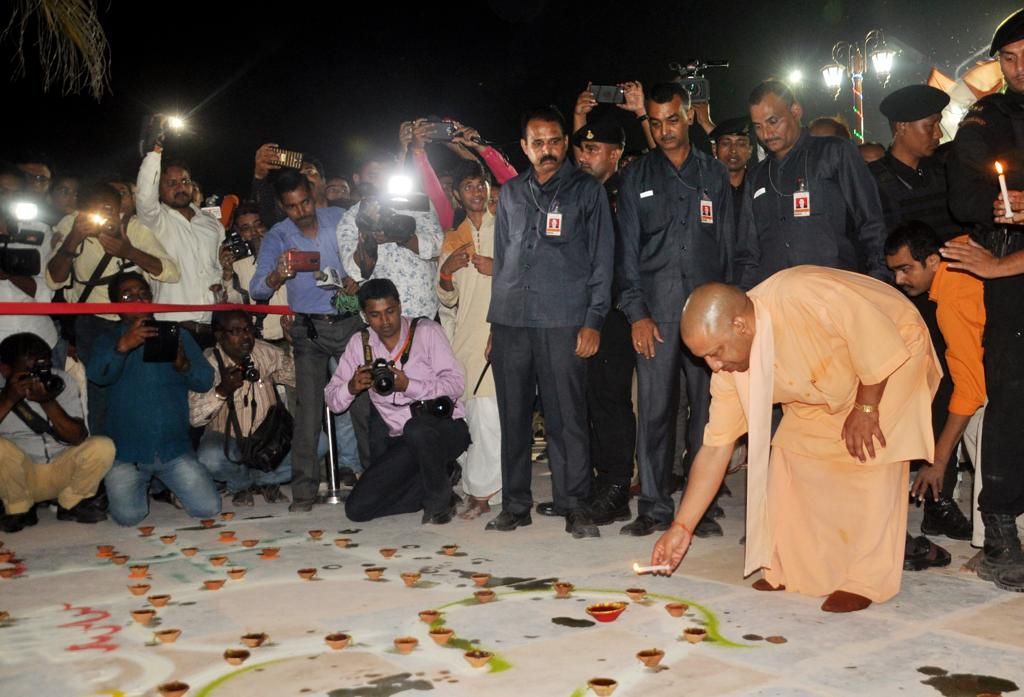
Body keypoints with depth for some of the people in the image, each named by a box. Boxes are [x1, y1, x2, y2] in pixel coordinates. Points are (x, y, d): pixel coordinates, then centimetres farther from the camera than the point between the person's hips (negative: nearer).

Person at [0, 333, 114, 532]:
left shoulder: (60, 381, -6)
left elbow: (78, 438, -14)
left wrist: (48, 403, -28)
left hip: (60, 471, 2)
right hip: (18, 475, -2)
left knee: (102, 447, -23)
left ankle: (70, 504, 2)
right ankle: (19, 510, -5)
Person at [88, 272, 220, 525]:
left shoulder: (178, 335, 11)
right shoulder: (109, 340, 7)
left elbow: (206, 380, 1)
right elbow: (97, 374, -15)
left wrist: (184, 365, -22)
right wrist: (122, 347, -35)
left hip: (174, 448, 2)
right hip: (127, 453, -1)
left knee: (208, 507, -9)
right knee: (128, 516, -17)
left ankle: (166, 485, 22)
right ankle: (142, 485, 17)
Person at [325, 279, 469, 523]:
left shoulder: (427, 332, -4)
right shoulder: (360, 343, 7)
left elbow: (456, 383, -12)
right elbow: (332, 399, 7)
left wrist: (408, 386, -23)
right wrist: (351, 387, -15)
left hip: (445, 428, -4)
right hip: (401, 442, 4)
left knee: (417, 429, -39)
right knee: (357, 508, -9)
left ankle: (439, 498, -11)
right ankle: (441, 476, 6)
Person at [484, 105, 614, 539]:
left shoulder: (587, 191, 7)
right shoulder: (511, 193, 17)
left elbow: (601, 259, 3)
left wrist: (593, 320, -6)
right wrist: (494, 318, 13)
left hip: (563, 322, -3)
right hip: (510, 321, 4)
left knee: (567, 417, -3)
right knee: (513, 417, 6)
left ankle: (573, 505, 7)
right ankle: (515, 504, 16)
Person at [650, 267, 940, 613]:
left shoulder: (807, 299, -41)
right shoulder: (729, 368, -18)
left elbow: (881, 340, -29)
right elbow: (716, 447, -13)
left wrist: (865, 407, -22)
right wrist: (681, 526, -15)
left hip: (891, 354, -6)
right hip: (829, 385, 6)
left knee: (872, 459, -17)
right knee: (791, 453, -4)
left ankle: (866, 581, -6)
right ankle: (789, 570, 8)